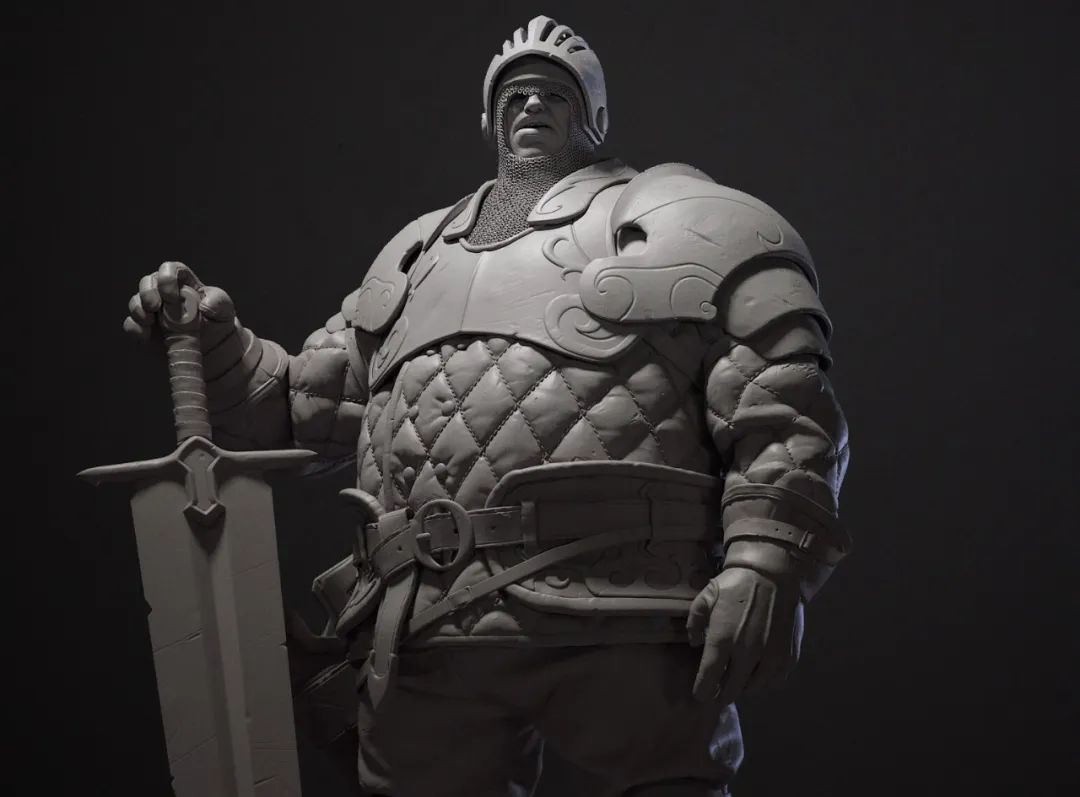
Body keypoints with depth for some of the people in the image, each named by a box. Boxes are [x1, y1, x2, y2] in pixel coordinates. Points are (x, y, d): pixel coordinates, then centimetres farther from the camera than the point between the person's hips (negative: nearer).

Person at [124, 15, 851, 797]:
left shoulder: (681, 221, 10)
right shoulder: (415, 254, 25)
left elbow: (779, 408, -2)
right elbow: (303, 405, 29)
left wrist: (764, 562, -15)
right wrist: (213, 340, 13)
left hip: (618, 614, -4)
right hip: (424, 631, 5)